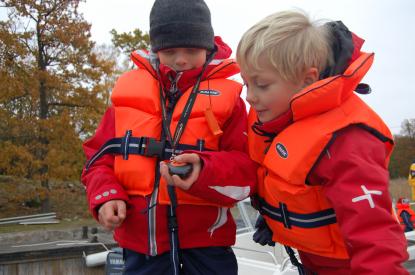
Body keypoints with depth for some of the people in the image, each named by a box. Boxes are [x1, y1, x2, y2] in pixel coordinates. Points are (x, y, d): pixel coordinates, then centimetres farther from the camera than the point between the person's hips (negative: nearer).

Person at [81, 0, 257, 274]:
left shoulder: (225, 96, -3)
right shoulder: (129, 90, 5)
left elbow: (247, 170, -8)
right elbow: (101, 155, 9)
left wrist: (203, 171, -27)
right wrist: (106, 196, -9)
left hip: (205, 241, -1)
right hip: (140, 239, 2)